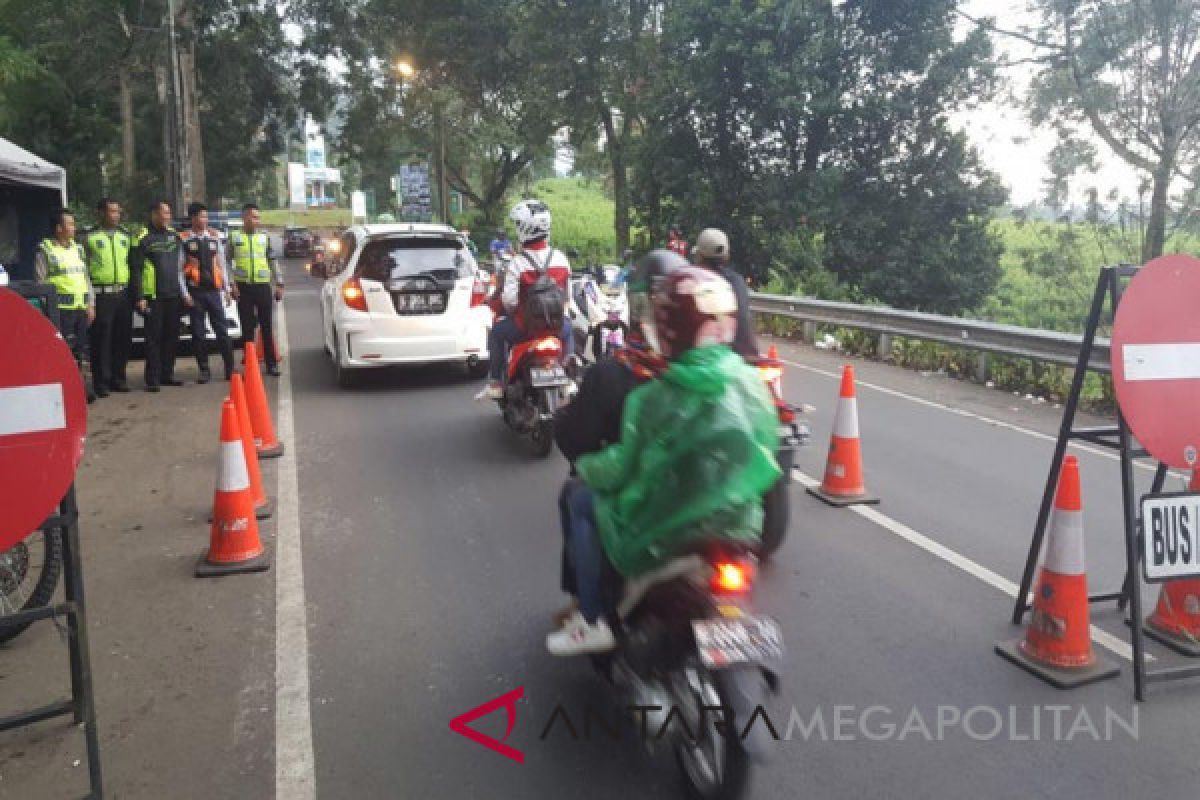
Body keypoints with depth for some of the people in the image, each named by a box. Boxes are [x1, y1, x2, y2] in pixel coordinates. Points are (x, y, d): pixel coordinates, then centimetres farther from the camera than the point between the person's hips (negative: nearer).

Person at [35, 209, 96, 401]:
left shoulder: (77, 248, 18)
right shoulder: (46, 250, -2)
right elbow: (40, 281, -4)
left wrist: (90, 304, 14)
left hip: (81, 308, 6)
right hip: (62, 308, -6)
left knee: (79, 349, 10)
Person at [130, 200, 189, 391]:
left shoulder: (174, 235, 14)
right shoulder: (143, 239, -5)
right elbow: (136, 270, -7)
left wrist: (184, 292, 15)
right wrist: (139, 297, -13)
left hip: (173, 296, 6)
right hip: (153, 297, -6)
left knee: (171, 336, 9)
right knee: (154, 338, -4)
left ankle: (167, 374, 19)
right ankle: (152, 379, -1)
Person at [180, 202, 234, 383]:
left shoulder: (214, 236, 9)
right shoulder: (184, 239, -2)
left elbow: (221, 264, 12)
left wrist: (226, 288, 8)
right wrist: (185, 294, -8)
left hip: (214, 289, 2)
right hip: (195, 291, -2)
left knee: (222, 330, 2)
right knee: (198, 333, 4)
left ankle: (230, 369, 7)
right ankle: (204, 371, 12)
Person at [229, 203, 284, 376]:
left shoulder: (264, 237, 10)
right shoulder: (234, 237, 5)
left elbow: (273, 261, 13)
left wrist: (279, 284, 7)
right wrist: (231, 284, -5)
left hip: (263, 286, 1)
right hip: (243, 287, -1)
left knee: (267, 326, 3)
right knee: (247, 328, 3)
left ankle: (271, 363, 11)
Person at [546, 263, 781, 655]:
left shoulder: (652, 399, -20)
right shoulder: (752, 382, -6)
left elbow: (624, 466, -10)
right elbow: (765, 451, 6)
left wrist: (585, 466, 11)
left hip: (663, 539, -5)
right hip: (742, 526, 6)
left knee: (584, 503, 19)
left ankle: (593, 621, 20)